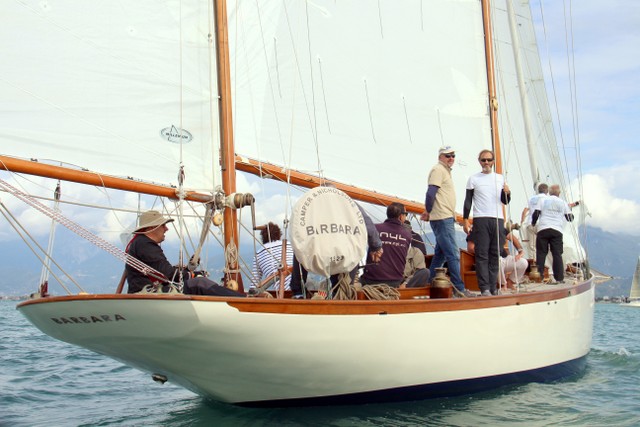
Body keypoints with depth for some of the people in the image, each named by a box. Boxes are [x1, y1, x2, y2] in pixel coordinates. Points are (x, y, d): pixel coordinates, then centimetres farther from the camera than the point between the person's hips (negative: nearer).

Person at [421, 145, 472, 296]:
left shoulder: (445, 171, 22)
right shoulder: (438, 169, -8)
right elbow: (431, 193, -18)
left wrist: (429, 212, 8)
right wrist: (428, 212, -7)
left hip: (446, 218, 10)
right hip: (442, 219, -10)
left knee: (440, 254, 14)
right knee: (453, 254, -10)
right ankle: (459, 289, -9)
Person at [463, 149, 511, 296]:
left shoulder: (500, 178, 16)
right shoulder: (473, 179, 8)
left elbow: (505, 201, 19)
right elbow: (468, 201, 5)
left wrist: (507, 193, -3)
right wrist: (465, 220, -3)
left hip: (498, 219, 3)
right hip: (481, 219, -3)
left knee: (495, 255, 2)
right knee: (482, 255, -8)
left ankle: (493, 287, 5)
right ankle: (484, 288, -9)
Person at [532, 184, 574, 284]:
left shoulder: (543, 201, 10)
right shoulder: (563, 203, 11)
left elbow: (536, 214, 3)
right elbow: (569, 218, 12)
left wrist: (533, 223, 21)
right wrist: (570, 209, 31)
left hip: (543, 229, 0)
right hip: (557, 230, 0)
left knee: (541, 253, 2)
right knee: (557, 254, 2)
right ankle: (559, 278, -1)